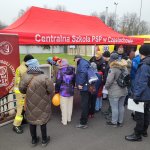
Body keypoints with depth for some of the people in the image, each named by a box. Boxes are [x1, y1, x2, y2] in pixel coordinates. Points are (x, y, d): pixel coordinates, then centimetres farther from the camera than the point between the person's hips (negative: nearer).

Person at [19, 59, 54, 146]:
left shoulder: (25, 77, -15)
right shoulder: (44, 77, -21)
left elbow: (22, 89, -4)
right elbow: (51, 90, -15)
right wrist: (47, 99, 6)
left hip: (31, 104, 2)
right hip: (43, 104, -2)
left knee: (32, 121, 20)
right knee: (43, 121, 16)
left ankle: (34, 140, 36)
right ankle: (44, 140, 32)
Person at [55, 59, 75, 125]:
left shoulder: (60, 71, -12)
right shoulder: (72, 70, 4)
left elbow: (58, 82, -11)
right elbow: (74, 80, 13)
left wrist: (56, 91, -1)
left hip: (63, 91, -5)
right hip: (71, 91, 5)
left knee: (64, 106, 3)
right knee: (70, 105, 15)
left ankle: (64, 121, 12)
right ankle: (69, 119, 29)